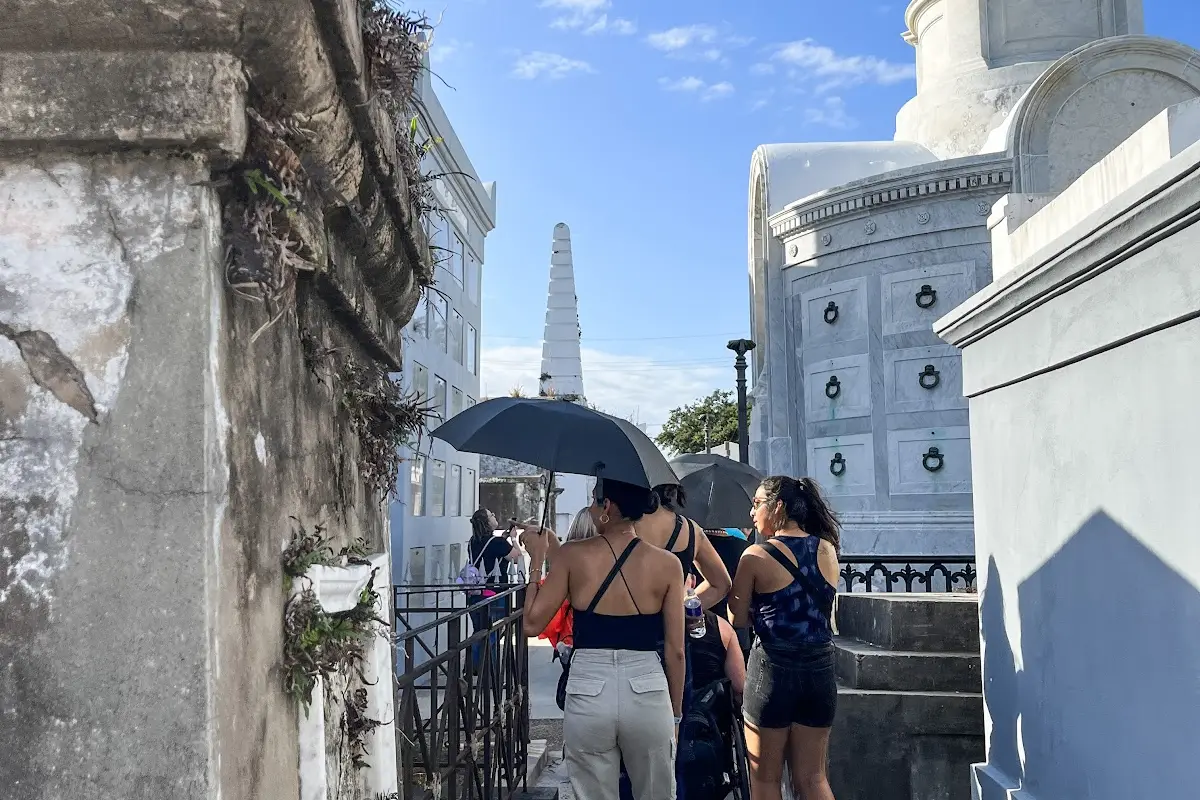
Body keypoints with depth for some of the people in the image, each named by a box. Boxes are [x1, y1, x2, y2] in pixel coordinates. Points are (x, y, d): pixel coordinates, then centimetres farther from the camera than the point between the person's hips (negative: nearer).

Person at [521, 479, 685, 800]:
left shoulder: (572, 555, -5)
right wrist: (676, 713, 11)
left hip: (588, 695, 0)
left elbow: (533, 622, -1)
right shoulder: (667, 564, -2)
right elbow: (675, 650, 0)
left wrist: (537, 559, 10)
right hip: (649, 695, 0)